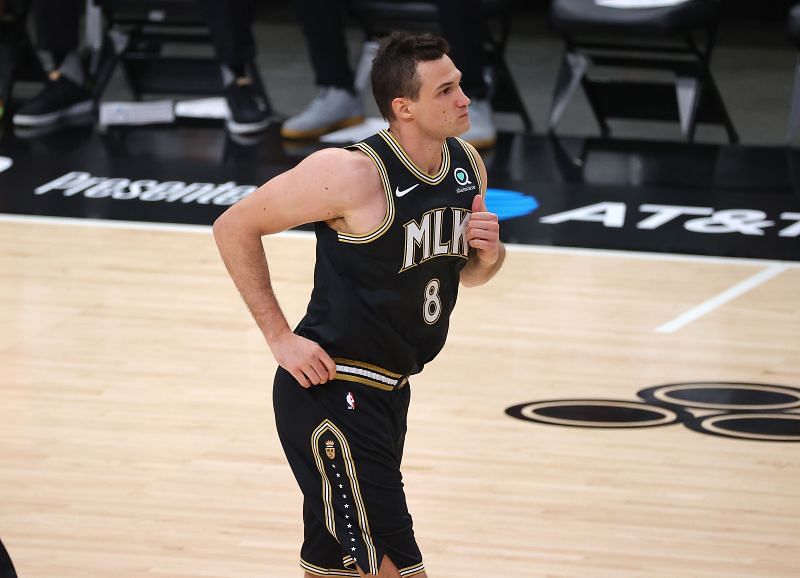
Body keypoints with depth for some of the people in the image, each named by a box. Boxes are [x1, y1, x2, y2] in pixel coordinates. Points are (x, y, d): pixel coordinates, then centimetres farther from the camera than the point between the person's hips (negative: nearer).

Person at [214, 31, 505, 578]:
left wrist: (490, 252, -6)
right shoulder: (353, 174, -20)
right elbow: (235, 227, -13)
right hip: (331, 393, -8)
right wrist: (280, 337, -15)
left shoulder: (468, 165, 3)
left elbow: (466, 273, 19)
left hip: (388, 390, 8)